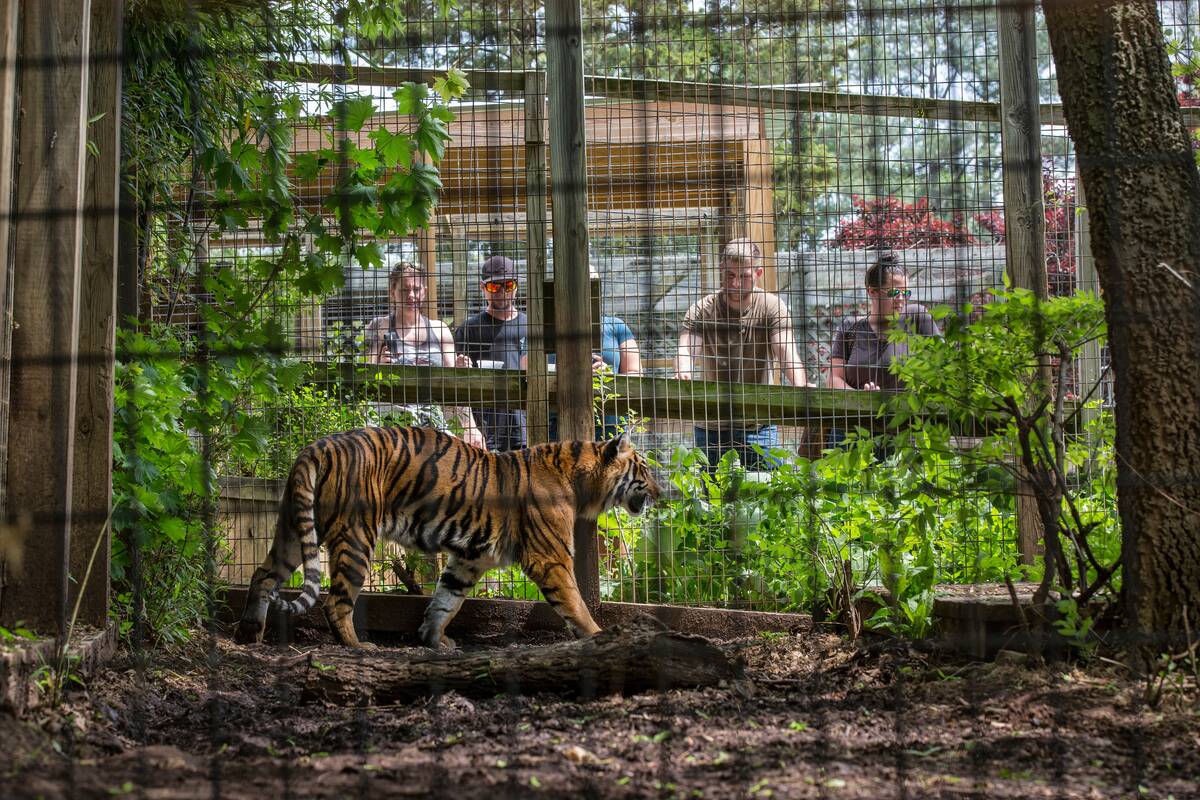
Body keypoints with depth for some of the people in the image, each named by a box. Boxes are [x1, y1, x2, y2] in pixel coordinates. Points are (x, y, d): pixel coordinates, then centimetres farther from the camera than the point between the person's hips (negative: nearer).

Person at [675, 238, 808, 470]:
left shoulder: (771, 307, -4)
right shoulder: (702, 310, -2)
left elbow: (786, 352, -16)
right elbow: (686, 348, -16)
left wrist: (800, 389, -36)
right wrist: (683, 372, -41)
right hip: (711, 425, 1)